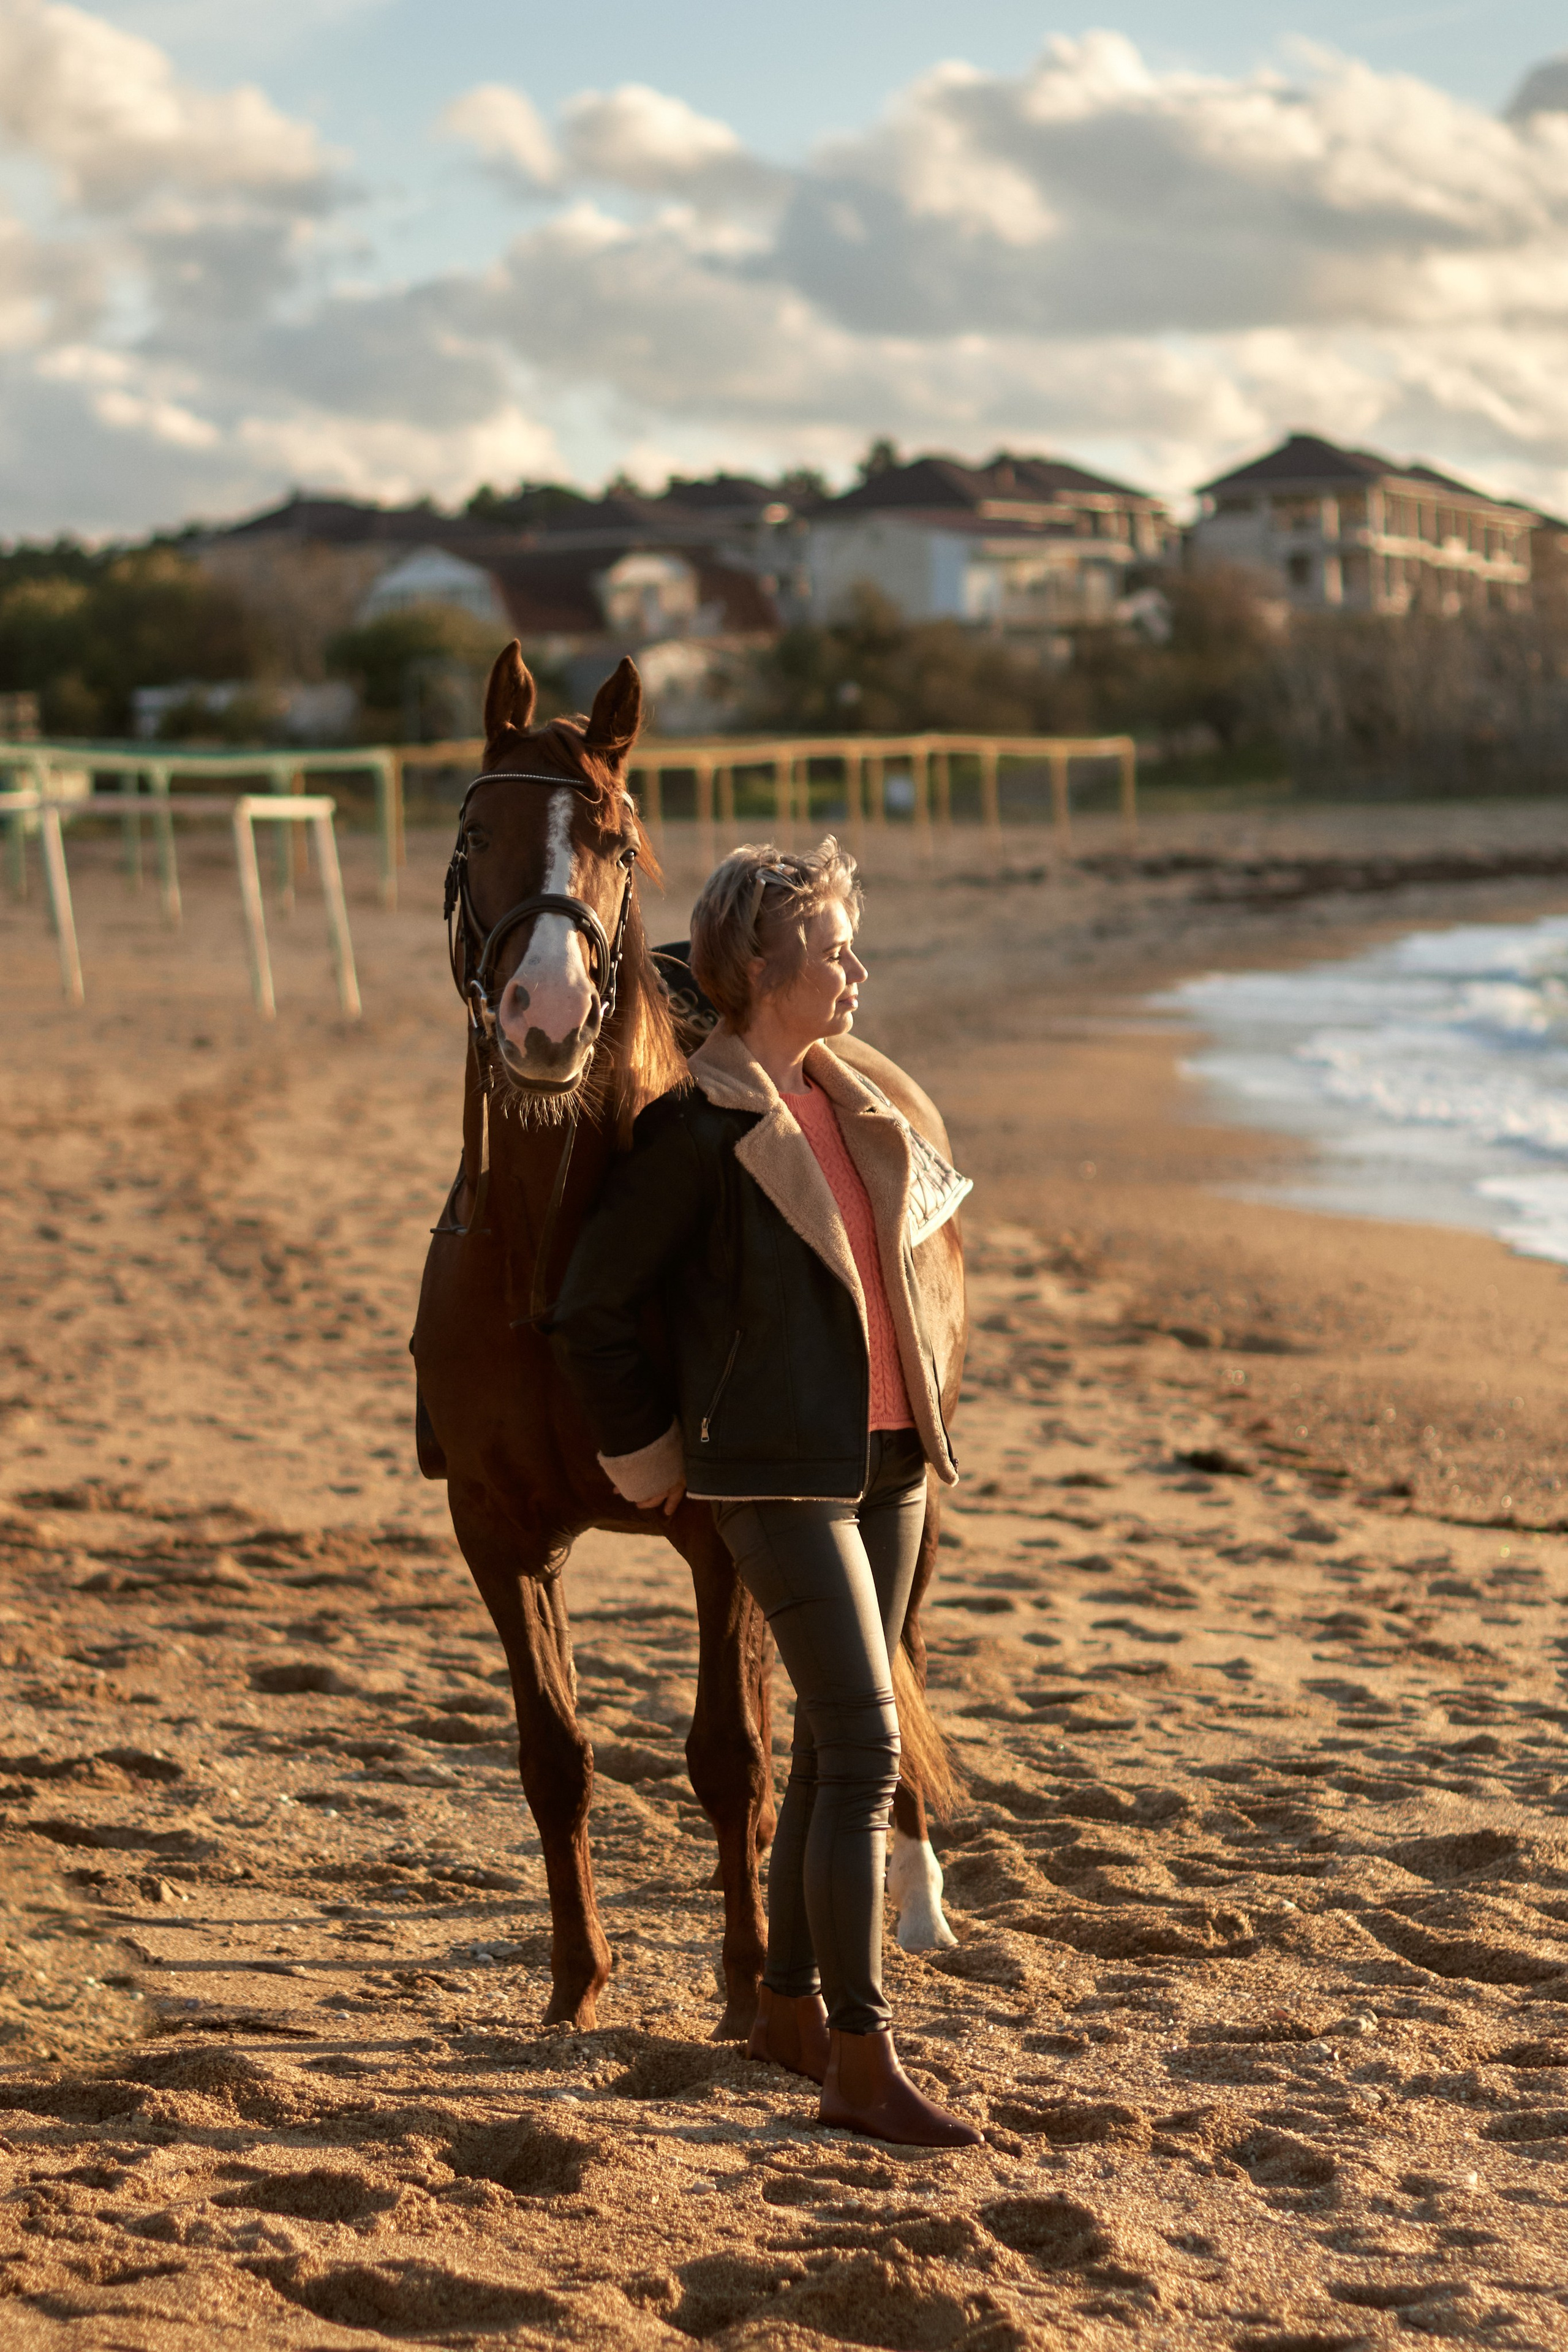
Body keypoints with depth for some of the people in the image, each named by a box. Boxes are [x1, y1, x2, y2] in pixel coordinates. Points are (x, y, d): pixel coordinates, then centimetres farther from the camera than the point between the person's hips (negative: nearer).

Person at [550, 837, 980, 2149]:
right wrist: (650, 1458, -1)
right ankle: (865, 2065, -8)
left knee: (836, 1744, 14)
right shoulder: (699, 1131, -13)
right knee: (866, 1751, -12)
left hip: (886, 1460, 8)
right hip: (782, 1475, -8)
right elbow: (592, 1314, -8)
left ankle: (791, 2006, 28)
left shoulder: (852, 1105, 9)